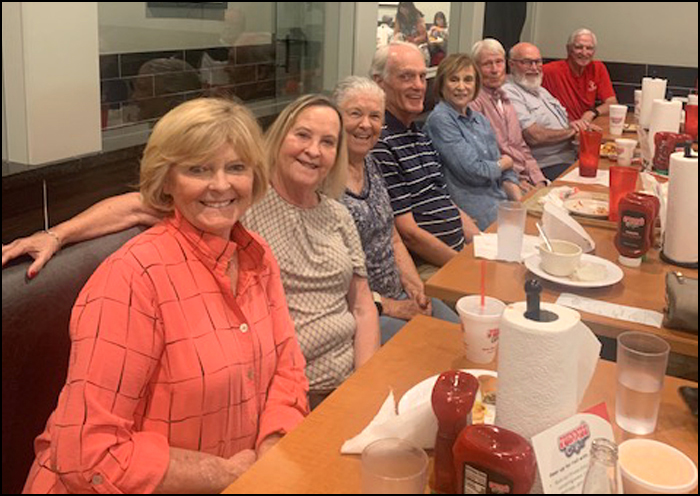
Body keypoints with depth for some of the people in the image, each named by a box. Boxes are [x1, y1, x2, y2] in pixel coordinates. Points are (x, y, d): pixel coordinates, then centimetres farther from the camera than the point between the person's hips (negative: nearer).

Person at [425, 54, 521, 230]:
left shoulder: (479, 120, 15)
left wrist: (519, 200, -2)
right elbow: (472, 172, -15)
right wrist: (503, 164, 3)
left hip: (503, 202, 7)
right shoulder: (440, 120, -9)